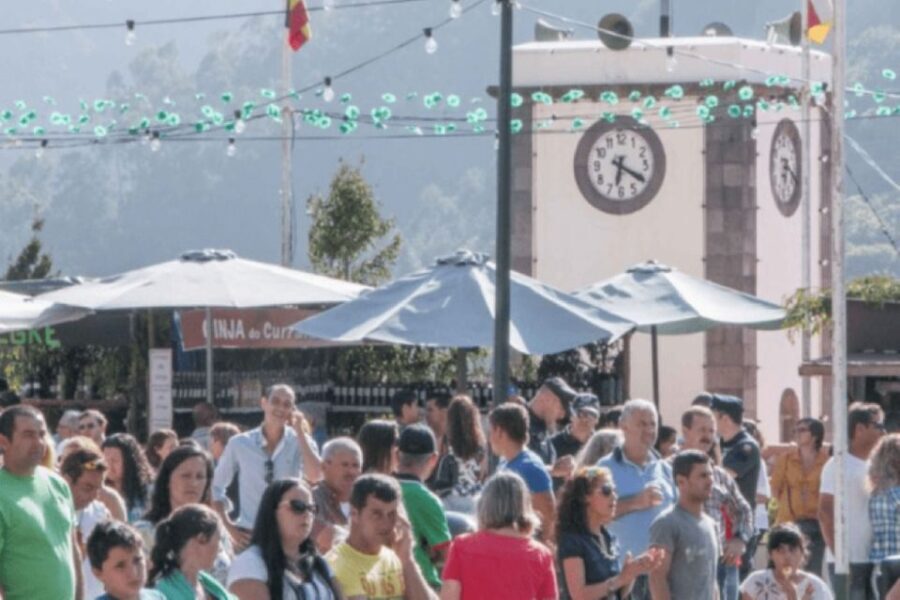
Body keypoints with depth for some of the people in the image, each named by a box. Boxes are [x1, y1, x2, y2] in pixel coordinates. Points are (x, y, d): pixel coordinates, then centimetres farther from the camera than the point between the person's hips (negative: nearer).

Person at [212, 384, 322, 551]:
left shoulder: (299, 442, 2)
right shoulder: (239, 444, 1)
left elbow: (315, 476, -16)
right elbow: (216, 488, 10)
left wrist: (299, 432, -12)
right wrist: (229, 527, 1)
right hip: (249, 535, 0)